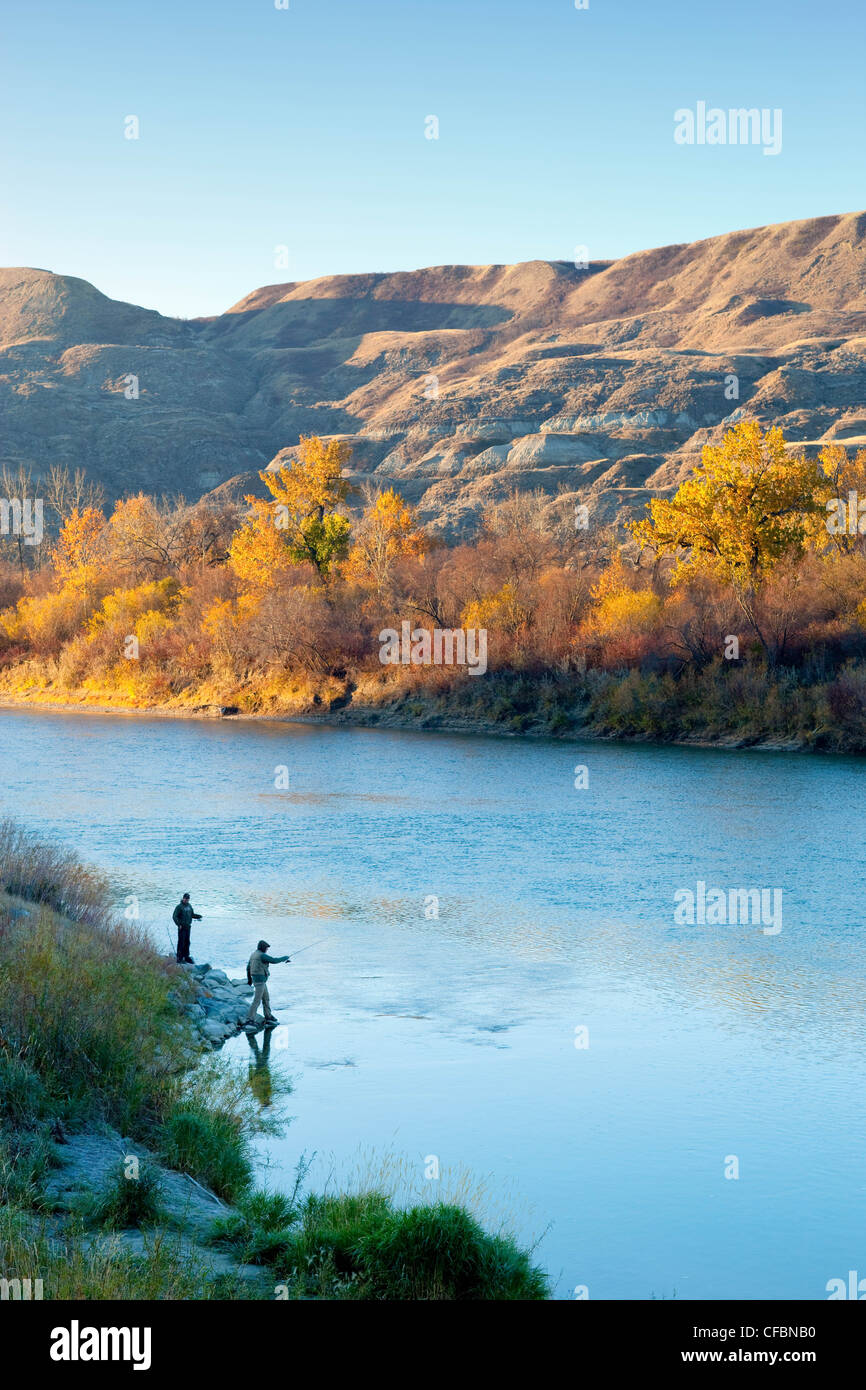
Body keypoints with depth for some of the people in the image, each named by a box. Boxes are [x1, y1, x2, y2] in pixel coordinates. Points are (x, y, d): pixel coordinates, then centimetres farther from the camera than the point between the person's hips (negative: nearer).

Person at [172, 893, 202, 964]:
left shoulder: (189, 906, 10)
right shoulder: (179, 906, -11)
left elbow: (192, 914, 21)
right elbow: (174, 916, -14)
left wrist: (198, 916, 3)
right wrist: (178, 924, -23)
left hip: (188, 927, 7)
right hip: (182, 928, -7)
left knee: (187, 943, 13)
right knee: (181, 943, -6)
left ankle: (186, 957, 22)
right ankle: (179, 958, -1)